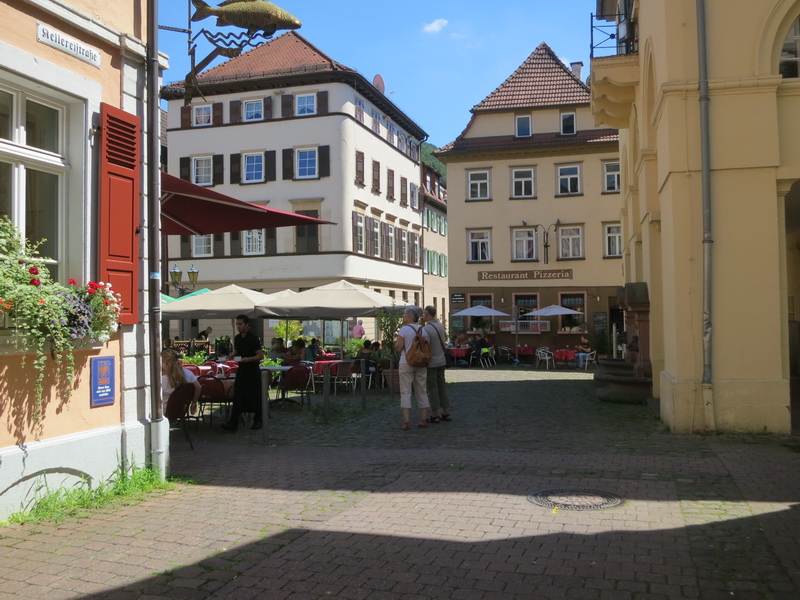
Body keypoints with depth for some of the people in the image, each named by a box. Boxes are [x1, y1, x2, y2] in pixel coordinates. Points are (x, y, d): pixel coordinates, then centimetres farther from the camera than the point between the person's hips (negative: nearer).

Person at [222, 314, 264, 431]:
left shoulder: (253, 338, -13)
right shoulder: (237, 338, 8)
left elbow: (260, 355, -15)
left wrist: (248, 359, -29)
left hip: (253, 371, -6)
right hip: (241, 370, 6)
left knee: (255, 397, 4)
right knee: (237, 397, -2)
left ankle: (258, 421, 21)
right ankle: (233, 423, -4)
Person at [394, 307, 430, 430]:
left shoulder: (404, 329, -10)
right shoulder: (422, 330, 8)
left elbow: (398, 348, -12)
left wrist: (396, 342, 6)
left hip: (406, 363, -5)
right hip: (421, 363, 5)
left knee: (405, 393, -2)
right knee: (422, 392, 12)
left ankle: (406, 422, -7)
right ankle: (424, 420, 16)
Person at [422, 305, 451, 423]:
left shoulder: (426, 329, -18)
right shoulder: (441, 326, 4)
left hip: (431, 363, -7)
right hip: (442, 361, 7)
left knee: (432, 388, 1)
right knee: (442, 386, 13)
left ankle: (435, 415, 6)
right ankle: (446, 413, 17)